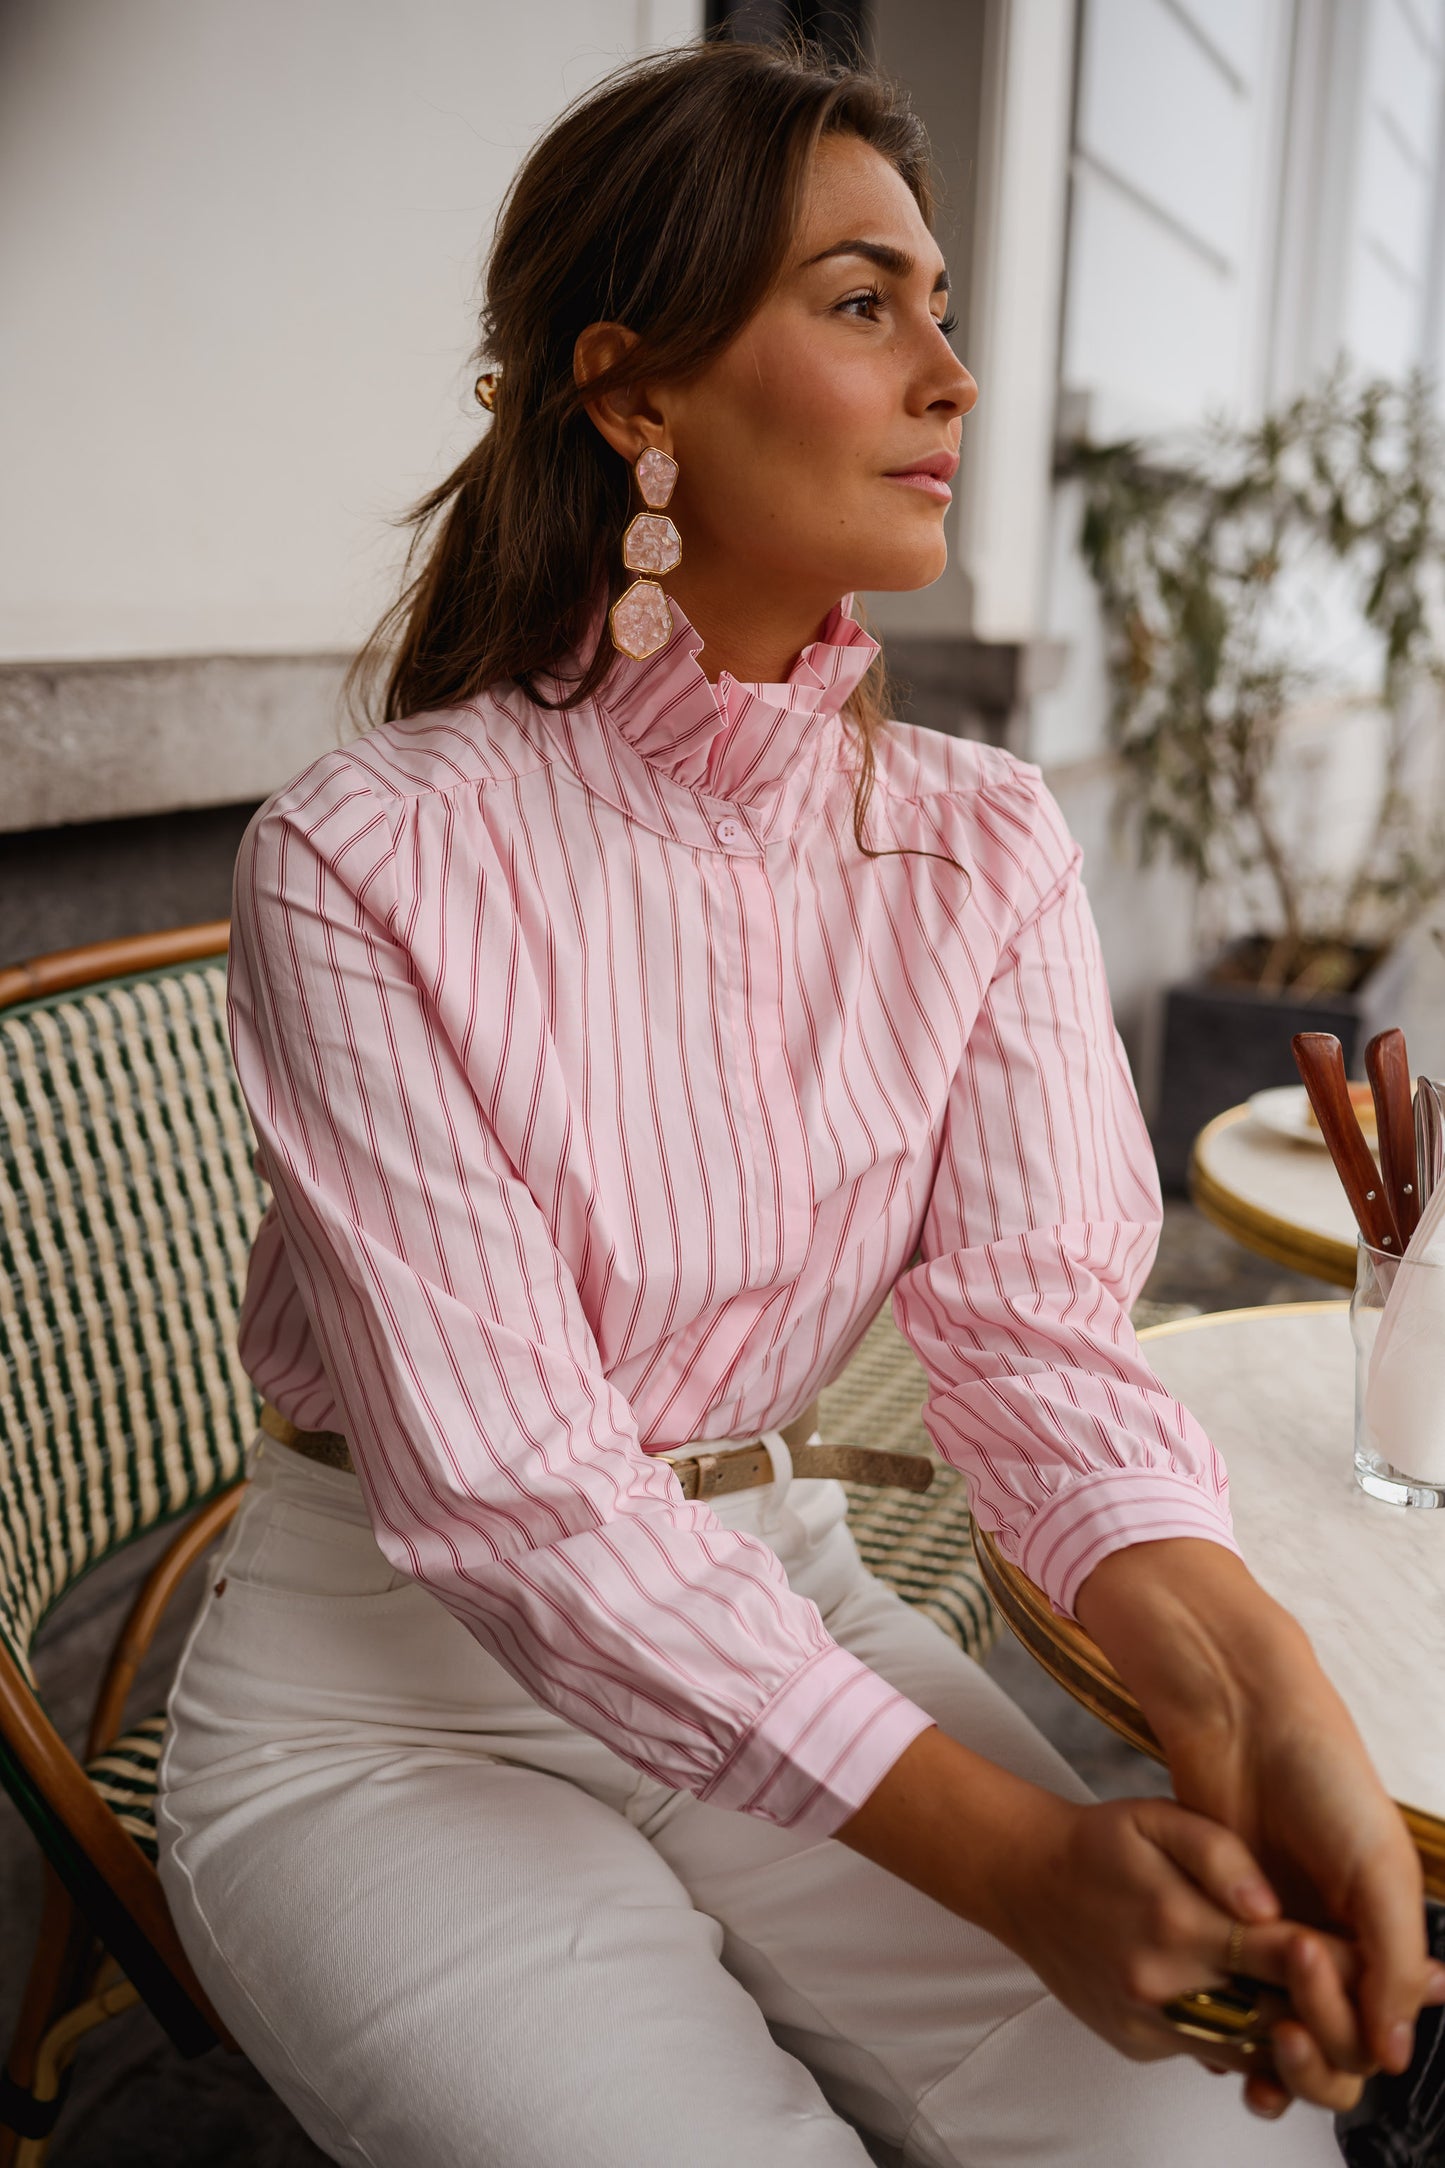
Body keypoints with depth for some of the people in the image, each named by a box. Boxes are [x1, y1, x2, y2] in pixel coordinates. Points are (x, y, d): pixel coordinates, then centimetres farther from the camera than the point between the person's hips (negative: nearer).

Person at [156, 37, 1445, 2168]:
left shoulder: (984, 849, -3)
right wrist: (1006, 1851, -28)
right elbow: (510, 1495, -22)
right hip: (391, 1682, -3)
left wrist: (1248, 1682, -30)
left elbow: (1041, 1329, -10)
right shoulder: (367, 866, -19)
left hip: (791, 1599, 4)